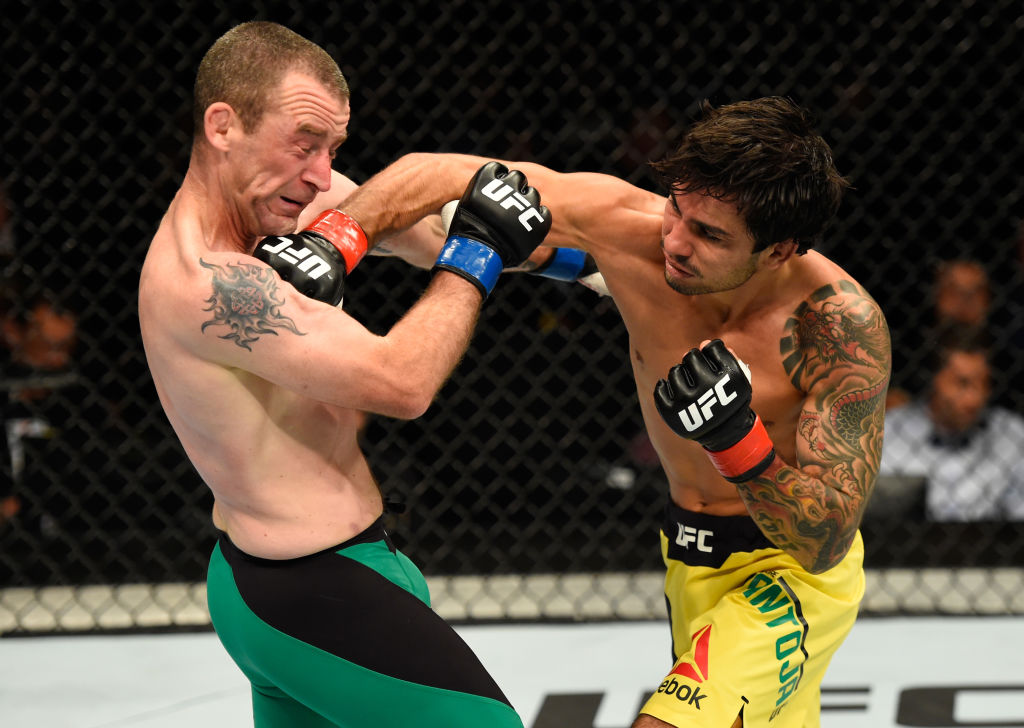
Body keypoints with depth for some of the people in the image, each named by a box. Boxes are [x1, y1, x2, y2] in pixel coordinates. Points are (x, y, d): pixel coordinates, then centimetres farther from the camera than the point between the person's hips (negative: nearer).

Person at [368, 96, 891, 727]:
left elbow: (824, 545, -27)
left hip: (792, 575, -6)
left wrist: (740, 440, -42)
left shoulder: (845, 327, -29)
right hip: (689, 557, 6)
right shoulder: (624, 225, -20)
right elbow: (438, 176, -16)